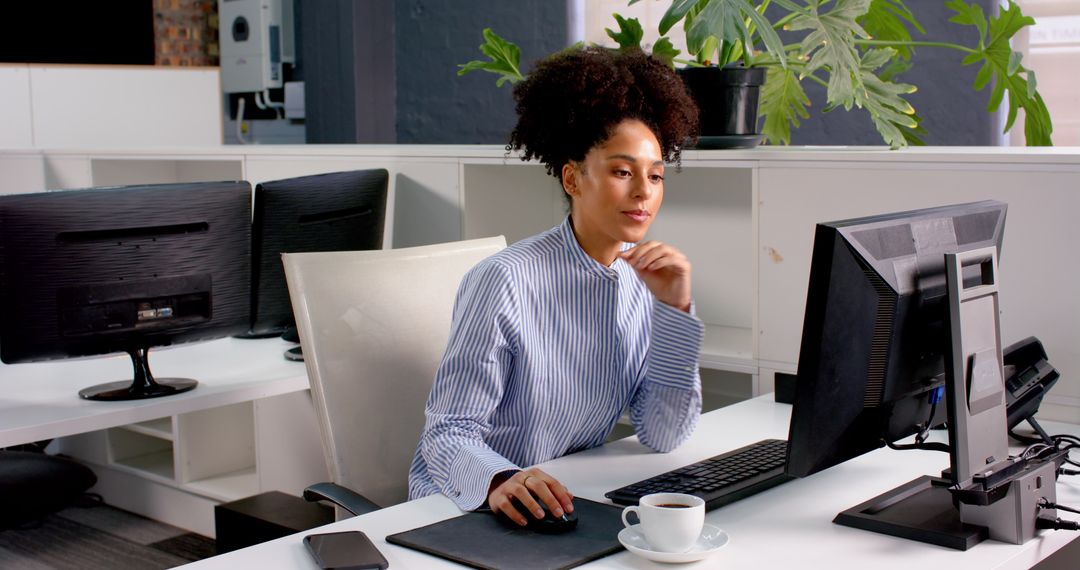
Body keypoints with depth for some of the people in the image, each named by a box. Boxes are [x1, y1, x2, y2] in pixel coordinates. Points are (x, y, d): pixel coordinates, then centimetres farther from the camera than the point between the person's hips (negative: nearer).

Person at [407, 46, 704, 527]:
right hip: (464, 505, -4)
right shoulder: (504, 280, -16)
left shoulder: (647, 279, 2)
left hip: (567, 499, 4)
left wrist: (675, 309, -11)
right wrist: (500, 482, -38)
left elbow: (662, 437, -2)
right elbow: (448, 434, -18)